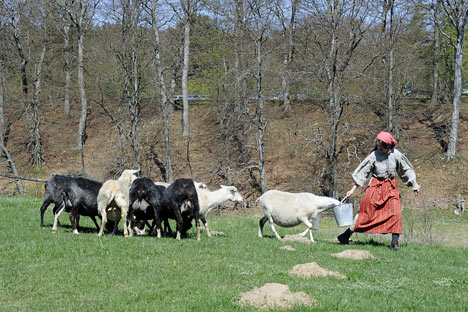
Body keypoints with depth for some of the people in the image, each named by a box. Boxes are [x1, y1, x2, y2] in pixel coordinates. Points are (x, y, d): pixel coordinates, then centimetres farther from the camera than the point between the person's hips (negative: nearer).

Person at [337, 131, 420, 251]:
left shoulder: (395, 154, -7)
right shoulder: (374, 156, -12)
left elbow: (406, 170, 8)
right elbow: (361, 173, -6)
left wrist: (414, 185, 13)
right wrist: (353, 189, -9)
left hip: (391, 187, 2)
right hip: (376, 186, -2)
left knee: (396, 213, -12)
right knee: (365, 213, 0)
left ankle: (394, 243, -7)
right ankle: (345, 236, 11)